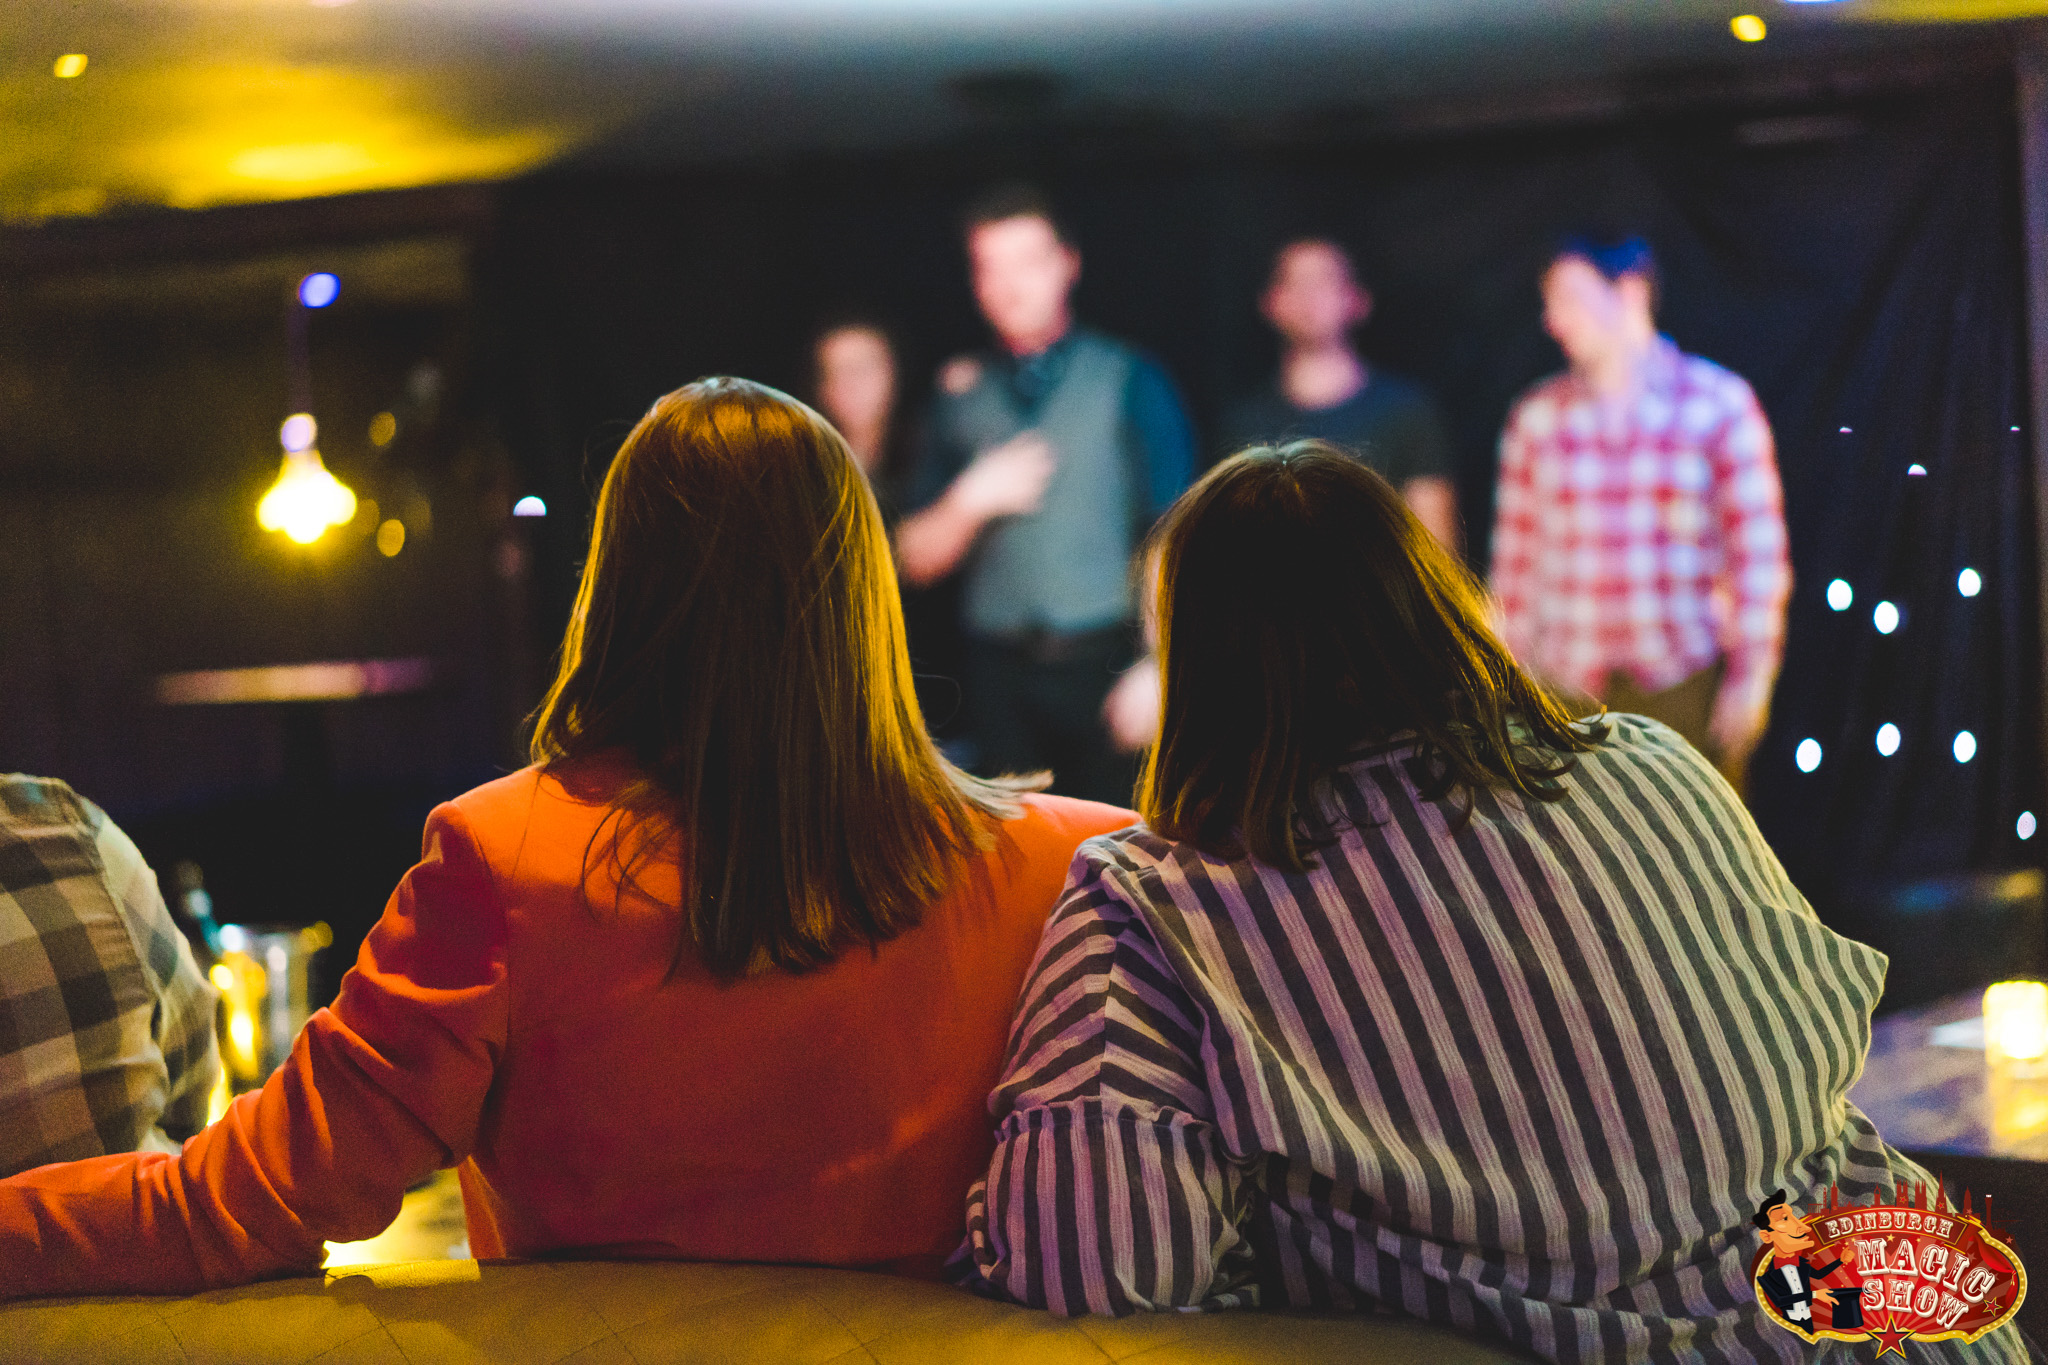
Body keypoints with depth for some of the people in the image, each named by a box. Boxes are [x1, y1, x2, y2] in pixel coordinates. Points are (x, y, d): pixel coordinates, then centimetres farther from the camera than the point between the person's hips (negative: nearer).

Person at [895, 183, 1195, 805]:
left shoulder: (1129, 380, 5)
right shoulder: (960, 397, 12)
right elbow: (915, 560, 13)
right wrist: (972, 500, -6)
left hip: (1106, 666, -2)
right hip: (1001, 675, 2)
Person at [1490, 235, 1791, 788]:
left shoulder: (1719, 404, 0)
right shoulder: (1536, 416, 8)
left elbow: (1758, 550, -1)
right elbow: (1514, 558, 12)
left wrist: (1751, 676, -5)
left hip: (1684, 679, -2)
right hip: (1566, 690, 2)